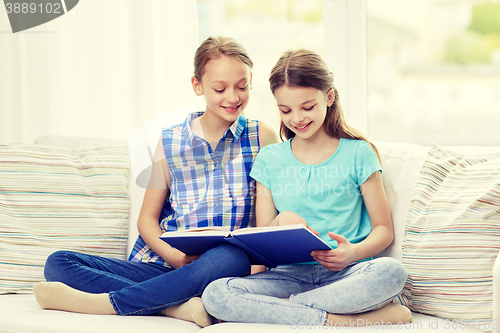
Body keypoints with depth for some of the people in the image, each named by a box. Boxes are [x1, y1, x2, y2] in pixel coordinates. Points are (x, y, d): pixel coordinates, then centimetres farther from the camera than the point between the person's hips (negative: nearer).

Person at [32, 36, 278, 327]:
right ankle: (178, 306, -32)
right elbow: (147, 218, 12)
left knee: (230, 259, -42)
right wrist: (173, 255, -9)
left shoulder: (262, 137, 8)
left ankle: (99, 303, -30)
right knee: (58, 263, -16)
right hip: (162, 264, 3)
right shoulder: (170, 142, 13)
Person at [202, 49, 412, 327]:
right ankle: (343, 320, -31)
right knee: (215, 293, -28)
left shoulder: (357, 153, 7)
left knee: (391, 272, -36)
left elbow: (383, 228, 6)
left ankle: (277, 309, -27)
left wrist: (353, 252, -16)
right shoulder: (269, 160, 14)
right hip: (290, 273, 2)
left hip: (346, 273, -2)